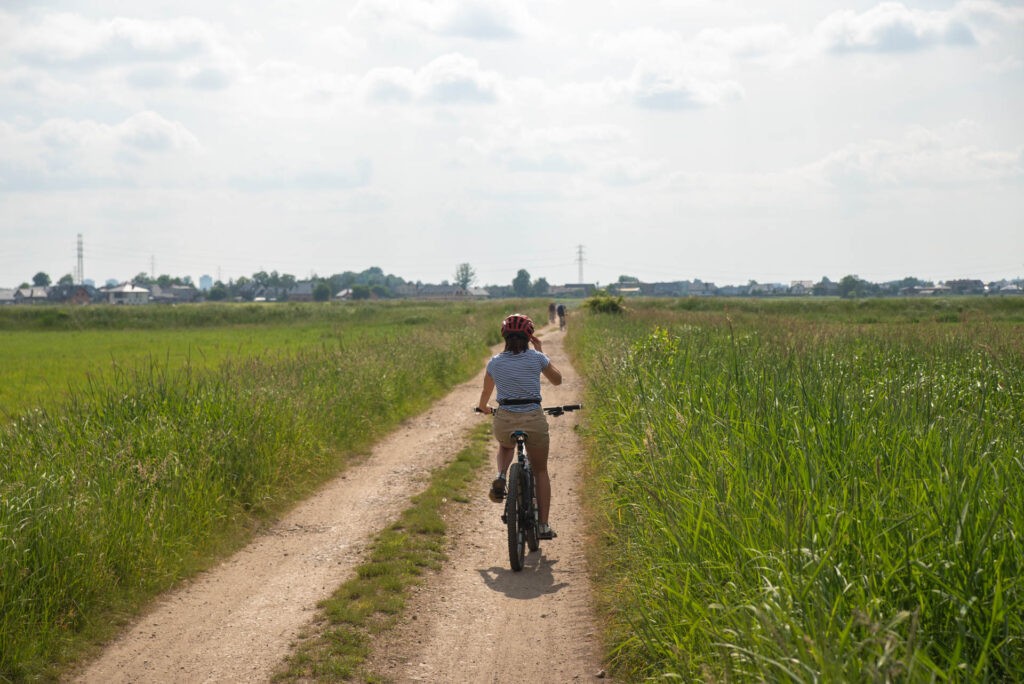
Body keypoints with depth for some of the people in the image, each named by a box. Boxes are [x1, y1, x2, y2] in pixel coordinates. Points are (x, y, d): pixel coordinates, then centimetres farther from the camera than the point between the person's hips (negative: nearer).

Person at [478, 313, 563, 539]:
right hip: (534, 420, -1)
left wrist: (483, 408, 43)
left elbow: (486, 393, 21)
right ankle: (543, 525, 16)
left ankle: (500, 477, 7)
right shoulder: (537, 358, 0)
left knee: (506, 446, 38)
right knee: (540, 471, 20)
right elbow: (557, 379, 18)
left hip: (504, 420, 1)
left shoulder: (495, 362, 5)